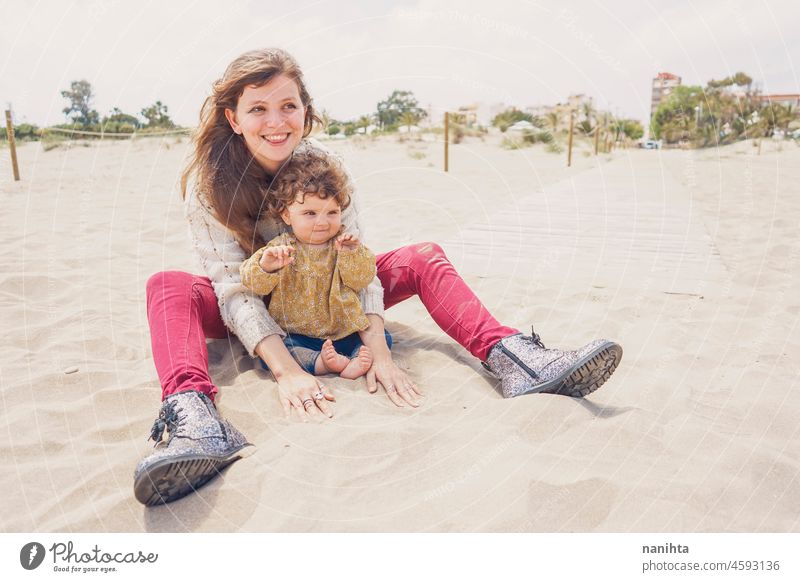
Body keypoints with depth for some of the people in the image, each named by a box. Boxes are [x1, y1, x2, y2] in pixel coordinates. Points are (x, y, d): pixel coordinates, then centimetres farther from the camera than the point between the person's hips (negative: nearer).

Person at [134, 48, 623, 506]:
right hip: (255, 312, -1)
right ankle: (194, 417, -57)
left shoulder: (325, 165, -12)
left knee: (425, 258, -16)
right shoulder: (208, 182, -18)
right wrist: (285, 369, -39)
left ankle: (511, 358, -35)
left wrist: (378, 352, -32)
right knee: (169, 287, -32)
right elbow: (233, 285, -25)